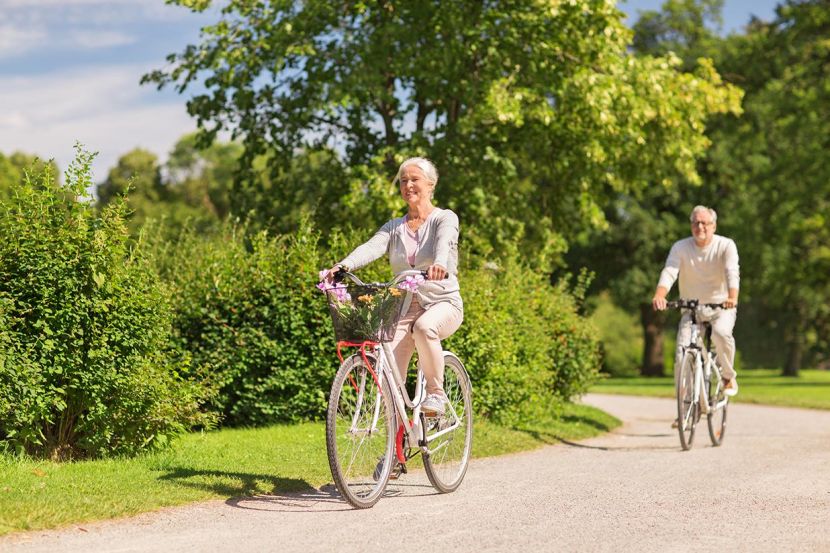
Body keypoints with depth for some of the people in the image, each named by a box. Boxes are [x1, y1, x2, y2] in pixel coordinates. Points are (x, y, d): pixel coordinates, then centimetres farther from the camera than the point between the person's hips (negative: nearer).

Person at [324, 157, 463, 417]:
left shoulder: (445, 218, 1)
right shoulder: (394, 227, 12)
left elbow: (444, 242, -24)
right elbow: (371, 247, -9)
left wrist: (440, 264, -48)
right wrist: (344, 265, -31)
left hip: (443, 303, -3)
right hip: (404, 307, 3)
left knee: (424, 327, -38)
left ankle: (436, 392, -19)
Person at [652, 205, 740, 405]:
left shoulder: (726, 246, -9)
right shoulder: (680, 247, -6)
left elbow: (732, 273, -24)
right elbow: (669, 272, -19)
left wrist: (732, 297, -44)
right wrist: (659, 295, -40)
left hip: (721, 307, -2)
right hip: (691, 308, 2)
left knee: (721, 332, -33)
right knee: (682, 356, -13)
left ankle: (729, 376, -7)